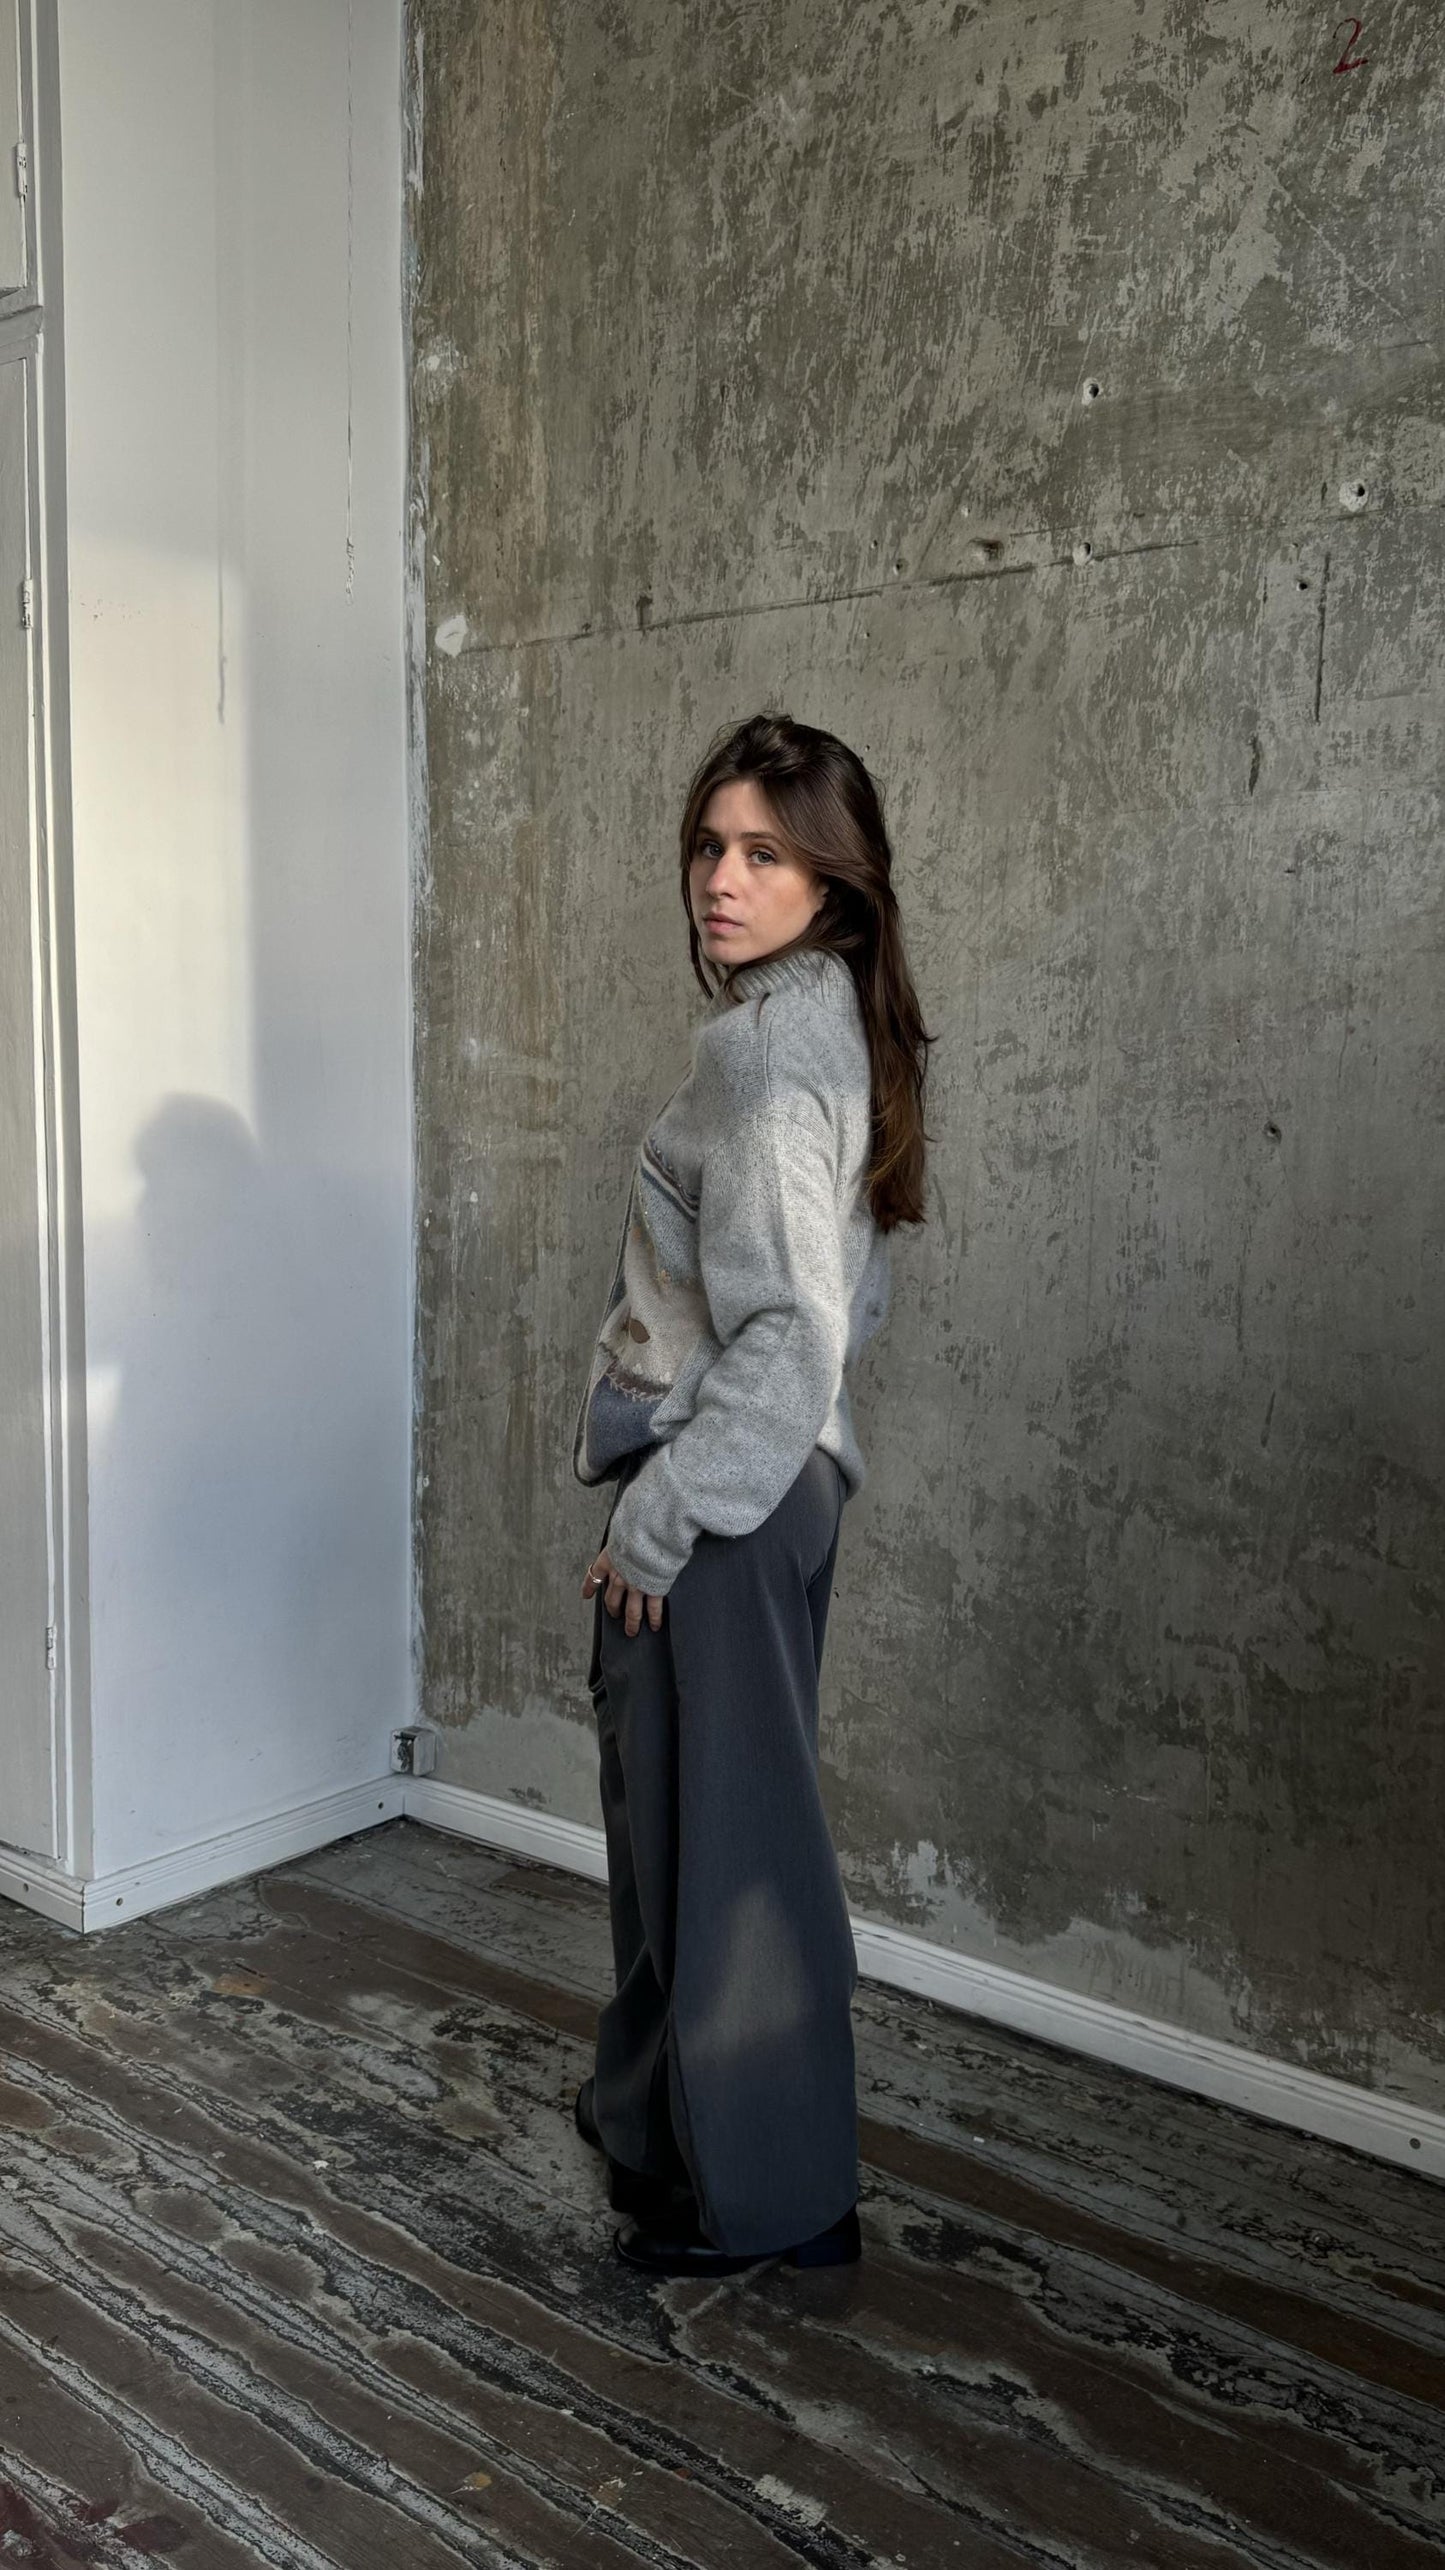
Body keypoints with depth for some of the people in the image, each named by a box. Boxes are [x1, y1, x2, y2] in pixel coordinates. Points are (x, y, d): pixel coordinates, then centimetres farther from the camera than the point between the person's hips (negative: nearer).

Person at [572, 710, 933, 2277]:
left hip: (719, 1492, -10)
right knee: (683, 1809, 22)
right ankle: (664, 2101, 41)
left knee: (714, 1826, 4)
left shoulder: (761, 1043, -19)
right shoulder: (823, 1024, 11)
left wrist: (659, 1518, -18)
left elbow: (786, 1332, -25)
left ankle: (758, 2193, 21)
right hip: (769, 1477, 10)